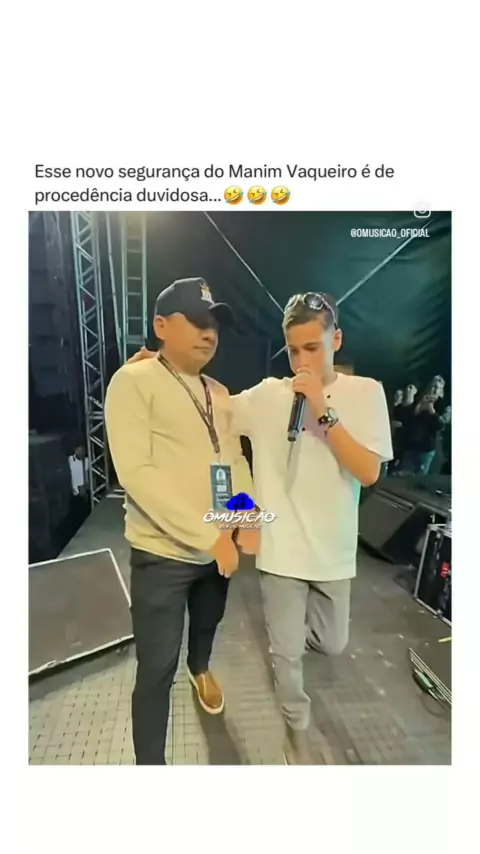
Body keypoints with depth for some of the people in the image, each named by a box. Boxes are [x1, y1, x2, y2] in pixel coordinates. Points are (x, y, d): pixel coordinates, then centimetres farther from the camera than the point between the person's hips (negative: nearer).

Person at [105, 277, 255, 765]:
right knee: (157, 668, 6)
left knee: (209, 621, 29)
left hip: (218, 546, 7)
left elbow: (235, 458, 11)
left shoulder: (219, 393, 7)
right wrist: (207, 535, -23)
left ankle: (200, 668, 62)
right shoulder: (134, 381, -13)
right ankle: (149, 764, 33)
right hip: (163, 552, -6)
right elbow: (136, 472, -22)